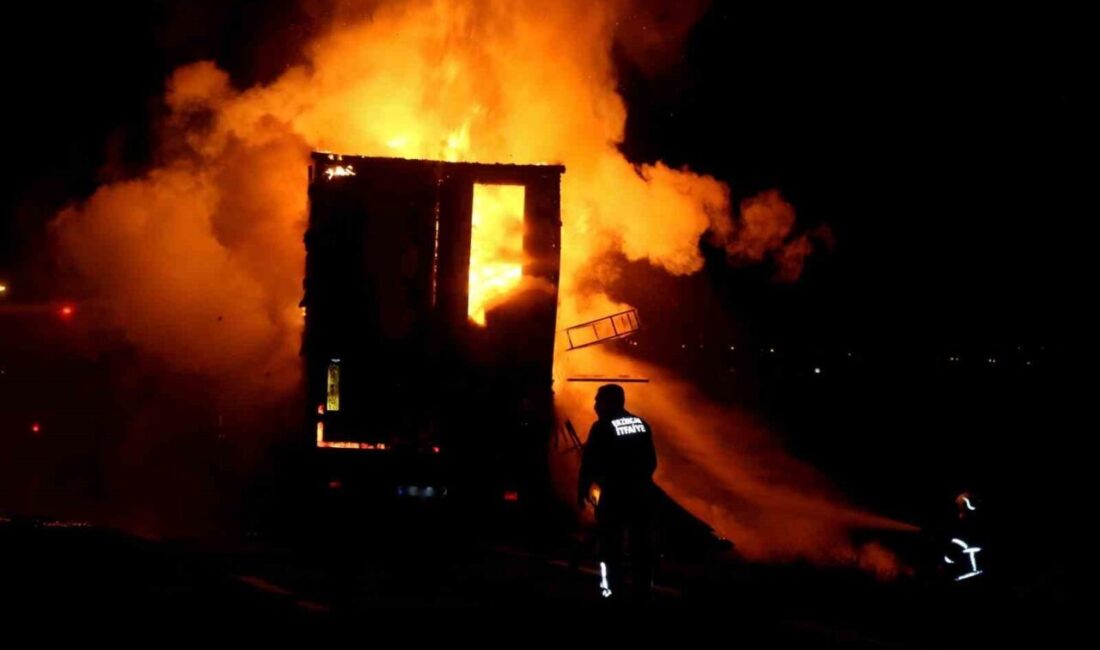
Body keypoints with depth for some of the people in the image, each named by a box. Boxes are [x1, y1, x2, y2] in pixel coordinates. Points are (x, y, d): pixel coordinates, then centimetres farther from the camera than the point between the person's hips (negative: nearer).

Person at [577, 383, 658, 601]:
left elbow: (590, 463, -9)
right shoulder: (642, 424, 9)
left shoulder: (603, 427, -8)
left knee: (611, 548, 2)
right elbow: (652, 461, 15)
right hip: (643, 494, 5)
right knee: (642, 547, 9)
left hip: (615, 495, -5)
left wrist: (582, 491, 1)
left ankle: (613, 592, 0)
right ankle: (643, 592, 13)